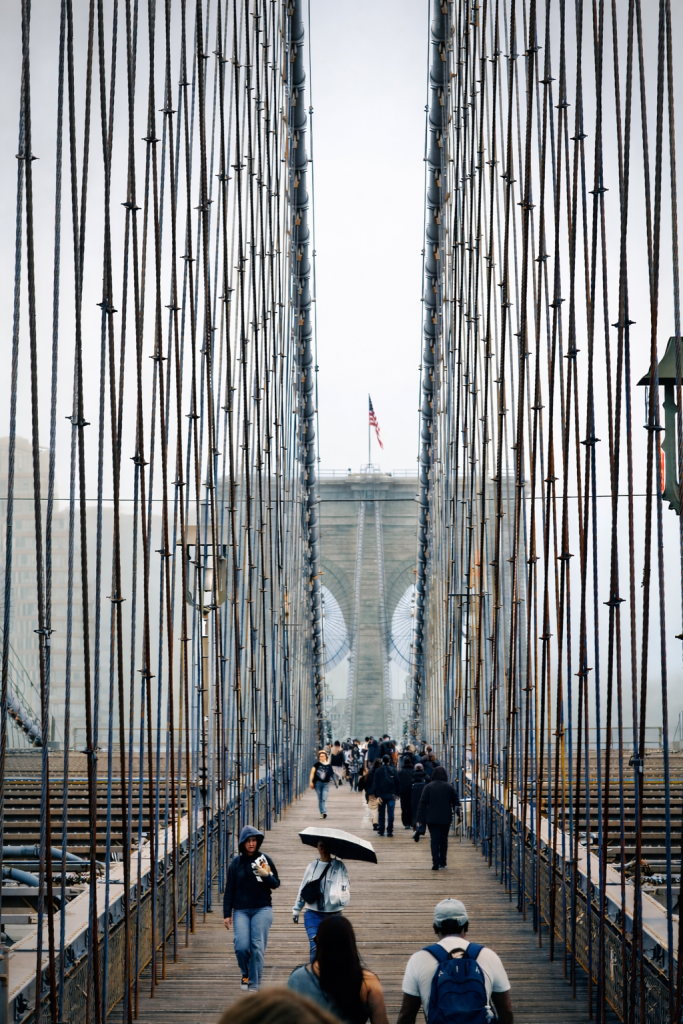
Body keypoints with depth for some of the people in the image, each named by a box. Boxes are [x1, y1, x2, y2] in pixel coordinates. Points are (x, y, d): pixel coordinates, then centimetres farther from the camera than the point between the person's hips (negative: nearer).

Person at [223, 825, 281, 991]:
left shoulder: (264, 859, 4)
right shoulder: (236, 862, 5)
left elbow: (275, 884, 8)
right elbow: (229, 889, 8)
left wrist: (266, 875, -14)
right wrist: (227, 914, 4)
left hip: (262, 909, -1)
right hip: (241, 910, 1)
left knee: (258, 947, -7)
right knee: (241, 946, -10)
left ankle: (254, 983, 0)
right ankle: (246, 974, 18)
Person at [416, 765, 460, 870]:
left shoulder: (428, 787, -4)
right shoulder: (449, 787, 0)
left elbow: (423, 803, -4)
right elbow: (456, 801, 5)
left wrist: (420, 818, -1)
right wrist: (457, 811, 20)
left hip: (432, 818, -2)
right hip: (446, 818, 2)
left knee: (434, 840, -2)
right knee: (444, 839, 15)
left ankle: (436, 863, -12)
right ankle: (442, 862, 19)